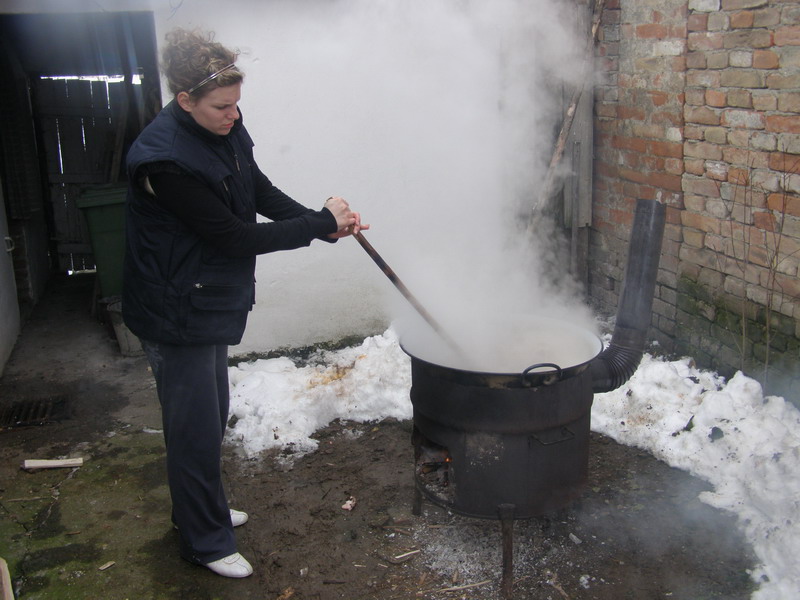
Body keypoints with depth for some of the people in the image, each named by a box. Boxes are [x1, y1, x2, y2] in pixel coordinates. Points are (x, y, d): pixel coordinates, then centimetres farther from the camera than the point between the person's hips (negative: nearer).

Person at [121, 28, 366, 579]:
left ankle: (201, 508, 46)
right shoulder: (164, 159, -28)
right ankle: (205, 542, 26)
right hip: (177, 313, -9)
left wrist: (328, 223, -10)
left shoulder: (225, 130, -2)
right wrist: (321, 222, -19)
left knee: (212, 418, 23)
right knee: (197, 430, 5)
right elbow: (236, 237, -26)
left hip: (213, 301, 9)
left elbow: (263, 194, 5)